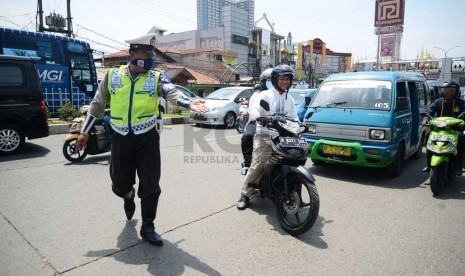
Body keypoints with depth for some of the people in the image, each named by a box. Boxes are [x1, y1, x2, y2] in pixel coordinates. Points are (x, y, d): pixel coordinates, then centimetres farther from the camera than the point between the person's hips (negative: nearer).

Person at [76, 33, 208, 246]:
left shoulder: (156, 77, -2)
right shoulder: (112, 76, 3)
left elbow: (172, 93, -22)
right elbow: (97, 104, 11)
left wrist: (189, 103, -44)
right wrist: (84, 131, 12)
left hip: (148, 138, -1)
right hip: (121, 138, 2)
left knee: (150, 185, 1)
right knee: (120, 184, 11)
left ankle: (147, 227, 20)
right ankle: (129, 197, 50)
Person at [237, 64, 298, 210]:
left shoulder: (290, 100, 21)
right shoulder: (265, 94, 1)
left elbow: (294, 117, 19)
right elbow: (253, 110, -13)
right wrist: (261, 118, -34)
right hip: (264, 135, -5)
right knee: (258, 164, -16)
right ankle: (245, 193, -2)